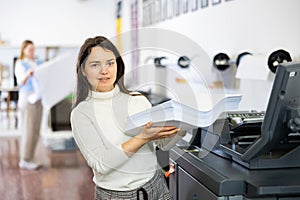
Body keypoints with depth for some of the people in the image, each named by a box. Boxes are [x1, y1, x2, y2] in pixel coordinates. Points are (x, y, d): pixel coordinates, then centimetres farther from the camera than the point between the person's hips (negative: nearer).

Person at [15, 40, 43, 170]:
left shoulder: (39, 63, 14)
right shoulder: (20, 65, -4)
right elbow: (20, 82, -18)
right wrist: (27, 74, -39)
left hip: (38, 99, 7)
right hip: (27, 99, -6)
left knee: (35, 131, 7)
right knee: (28, 131, -8)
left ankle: (28, 159, 14)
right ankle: (24, 161, -2)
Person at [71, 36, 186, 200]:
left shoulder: (138, 100, 0)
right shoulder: (81, 113, -9)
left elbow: (164, 144, 2)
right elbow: (100, 165, -18)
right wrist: (143, 138, -25)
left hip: (155, 186, 3)